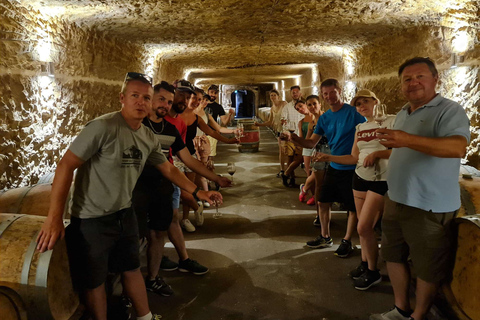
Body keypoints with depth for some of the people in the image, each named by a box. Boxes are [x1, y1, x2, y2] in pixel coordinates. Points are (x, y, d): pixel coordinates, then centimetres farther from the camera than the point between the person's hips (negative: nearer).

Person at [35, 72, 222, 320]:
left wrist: (198, 192, 8)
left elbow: (169, 169, 13)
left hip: (125, 215, 6)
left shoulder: (149, 138, 1)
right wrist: (54, 217, -21)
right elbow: (66, 165, -21)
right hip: (91, 220, -6)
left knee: (132, 270, 21)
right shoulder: (103, 127, -22)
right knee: (94, 281, 12)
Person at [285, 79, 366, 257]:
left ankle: (347, 242, 25)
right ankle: (325, 237, 30)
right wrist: (295, 139, -15)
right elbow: (311, 143, 4)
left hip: (351, 168, -6)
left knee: (353, 207, 6)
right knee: (323, 202, 12)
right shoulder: (324, 118, 6)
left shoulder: (353, 112, -12)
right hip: (333, 167, 6)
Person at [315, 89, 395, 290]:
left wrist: (376, 153, -25)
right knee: (364, 226, 11)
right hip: (360, 178, 6)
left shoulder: (390, 121, -8)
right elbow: (354, 158, 9)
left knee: (363, 227, -7)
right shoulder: (360, 128, 11)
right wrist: (329, 157, 2)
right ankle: (365, 264, 28)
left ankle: (373, 273, 12)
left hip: (380, 181, -6)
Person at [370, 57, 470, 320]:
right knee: (393, 256, 18)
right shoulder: (402, 114, 11)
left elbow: (458, 147, -35)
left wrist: (408, 139, -43)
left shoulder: (449, 110, -15)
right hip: (395, 200, 8)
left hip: (430, 206, -8)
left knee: (426, 267, 8)